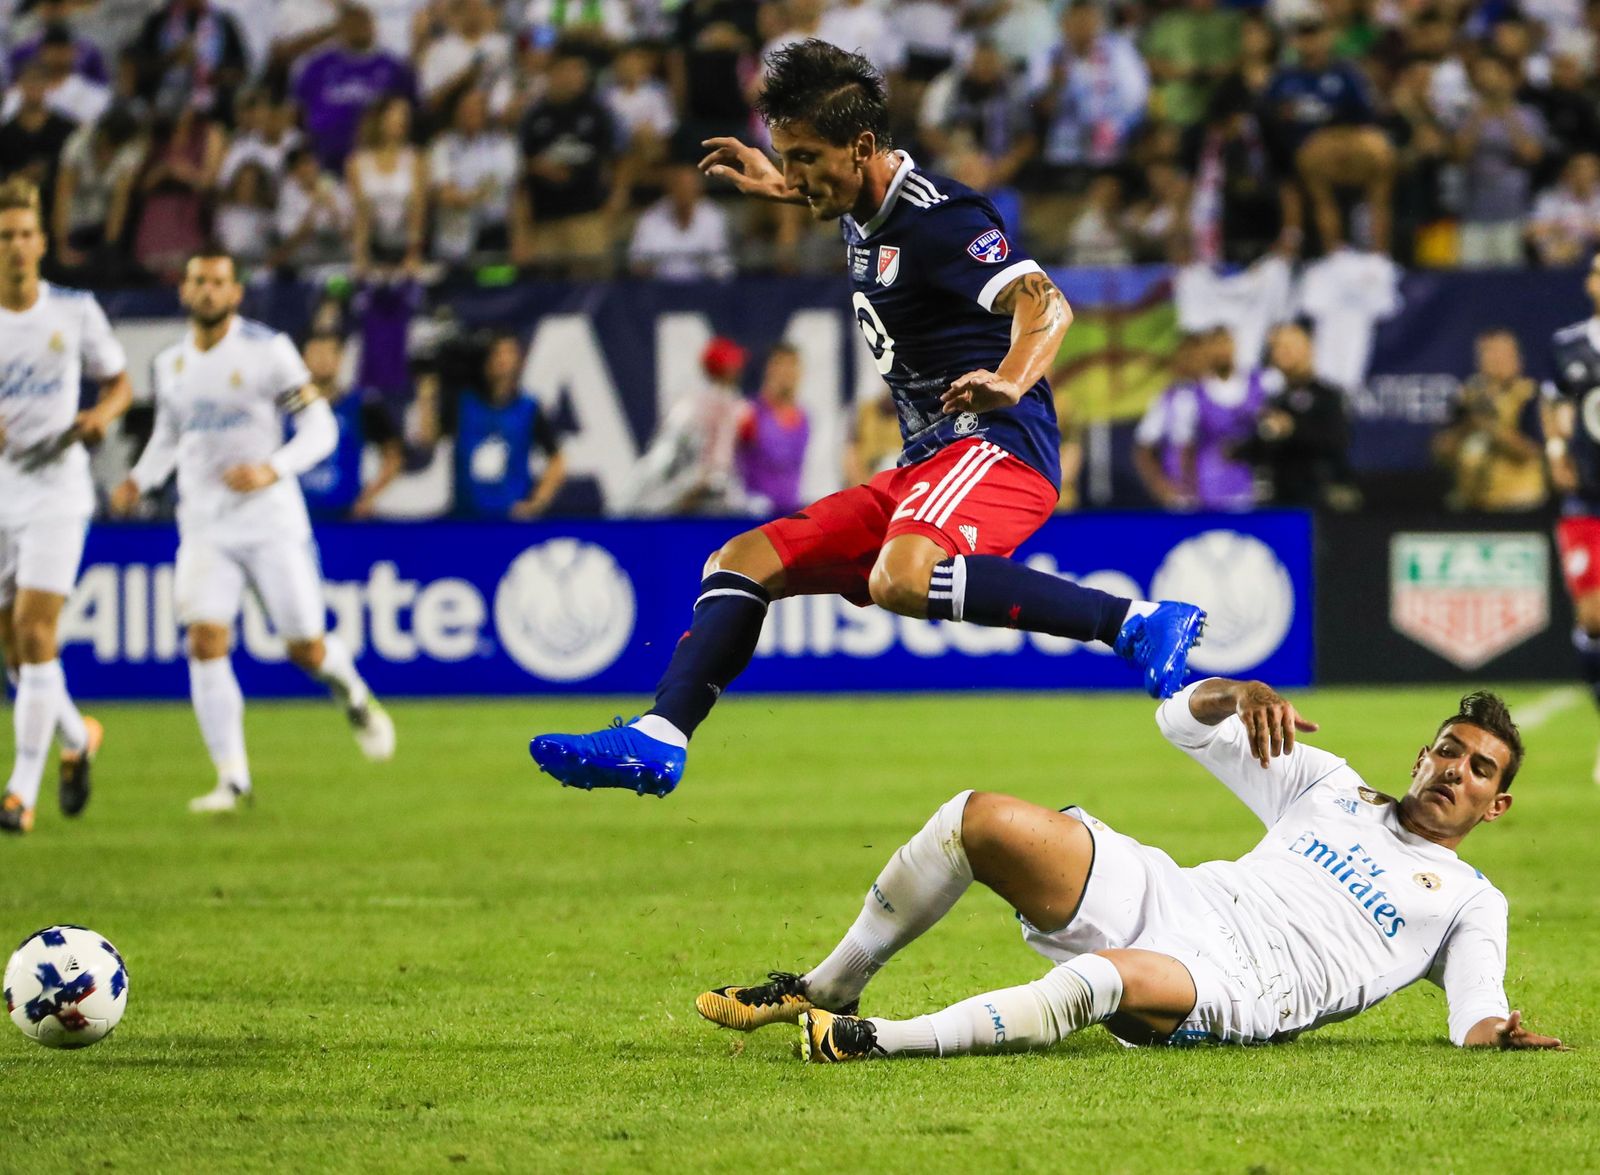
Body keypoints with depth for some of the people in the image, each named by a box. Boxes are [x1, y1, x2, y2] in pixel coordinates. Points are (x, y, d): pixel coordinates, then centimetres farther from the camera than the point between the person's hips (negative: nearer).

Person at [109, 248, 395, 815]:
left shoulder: (267, 351, -7)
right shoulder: (169, 365, 7)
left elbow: (320, 429, -7)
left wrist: (272, 469, -23)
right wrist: (139, 480, 4)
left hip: (273, 523, -3)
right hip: (205, 529, 3)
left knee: (307, 649, 2)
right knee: (206, 642, -15)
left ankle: (355, 697, 38)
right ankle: (232, 779, -11)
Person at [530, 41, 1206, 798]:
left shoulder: (937, 218, -14)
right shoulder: (865, 222, 15)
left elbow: (1044, 303, -30)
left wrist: (1009, 381, -48)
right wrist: (782, 191, 47)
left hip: (995, 447, -10)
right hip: (923, 468, 10)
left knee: (900, 579, -38)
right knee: (743, 562, 7)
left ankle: (1137, 624, -37)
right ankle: (659, 741, -1)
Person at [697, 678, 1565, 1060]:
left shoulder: (1471, 903, 16)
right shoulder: (1329, 787, 26)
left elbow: (1476, 1006, -1)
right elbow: (1182, 720, 21)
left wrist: (1494, 1032, -26)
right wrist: (1234, 696, -3)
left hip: (1238, 988, -5)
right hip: (1170, 901, 5)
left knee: (1117, 977, -41)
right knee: (980, 819, -14)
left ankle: (880, 1041, -42)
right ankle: (828, 990, -2)